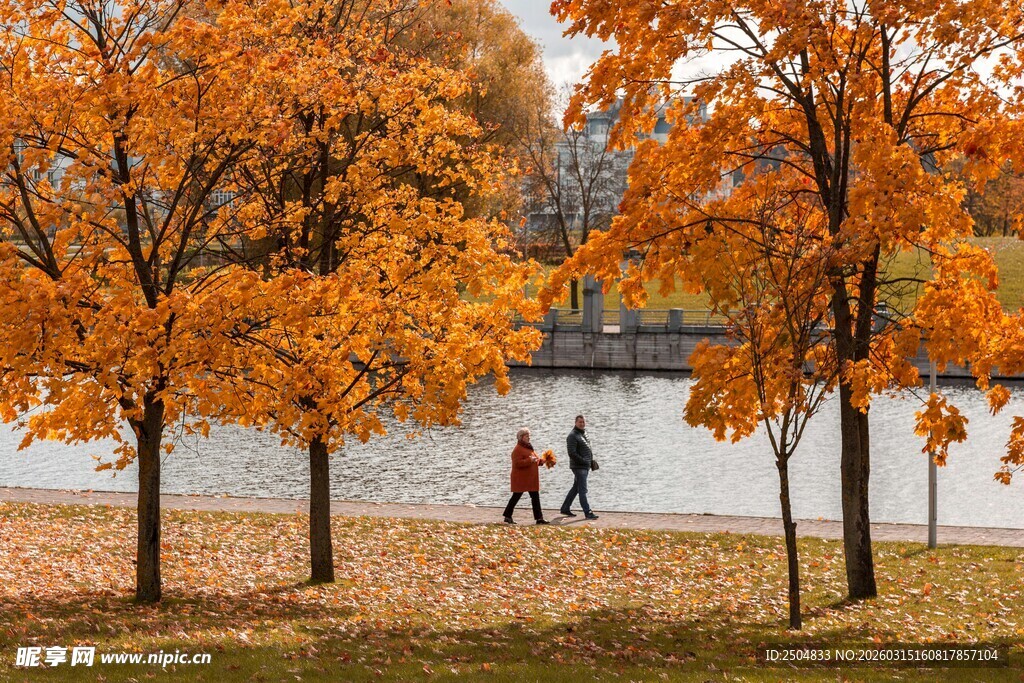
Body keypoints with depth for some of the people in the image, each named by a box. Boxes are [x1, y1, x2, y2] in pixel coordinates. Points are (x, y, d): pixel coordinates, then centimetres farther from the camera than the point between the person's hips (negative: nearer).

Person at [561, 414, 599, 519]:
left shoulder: (584, 434, 17)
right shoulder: (573, 436, -12)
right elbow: (572, 453, -19)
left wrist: (591, 462, 14)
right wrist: (583, 461, -19)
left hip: (586, 467, 9)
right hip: (578, 467, -9)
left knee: (575, 488, 15)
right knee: (582, 490, -8)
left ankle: (565, 508, 24)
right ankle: (587, 512, -9)